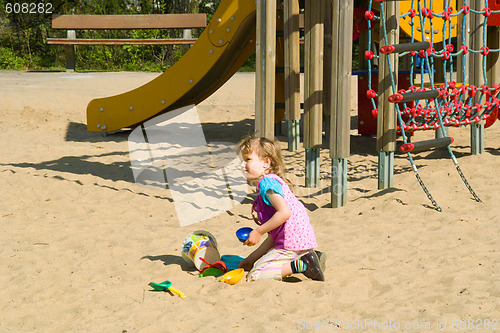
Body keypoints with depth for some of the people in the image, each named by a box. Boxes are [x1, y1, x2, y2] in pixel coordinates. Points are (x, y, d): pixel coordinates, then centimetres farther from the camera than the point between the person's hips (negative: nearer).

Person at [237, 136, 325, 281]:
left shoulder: (267, 181, -8)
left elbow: (284, 212, -24)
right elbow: (273, 236, 21)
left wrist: (258, 232, -16)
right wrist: (251, 259, 20)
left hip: (293, 243, -10)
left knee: (254, 276, -14)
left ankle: (302, 265, -17)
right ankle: (310, 257, 11)